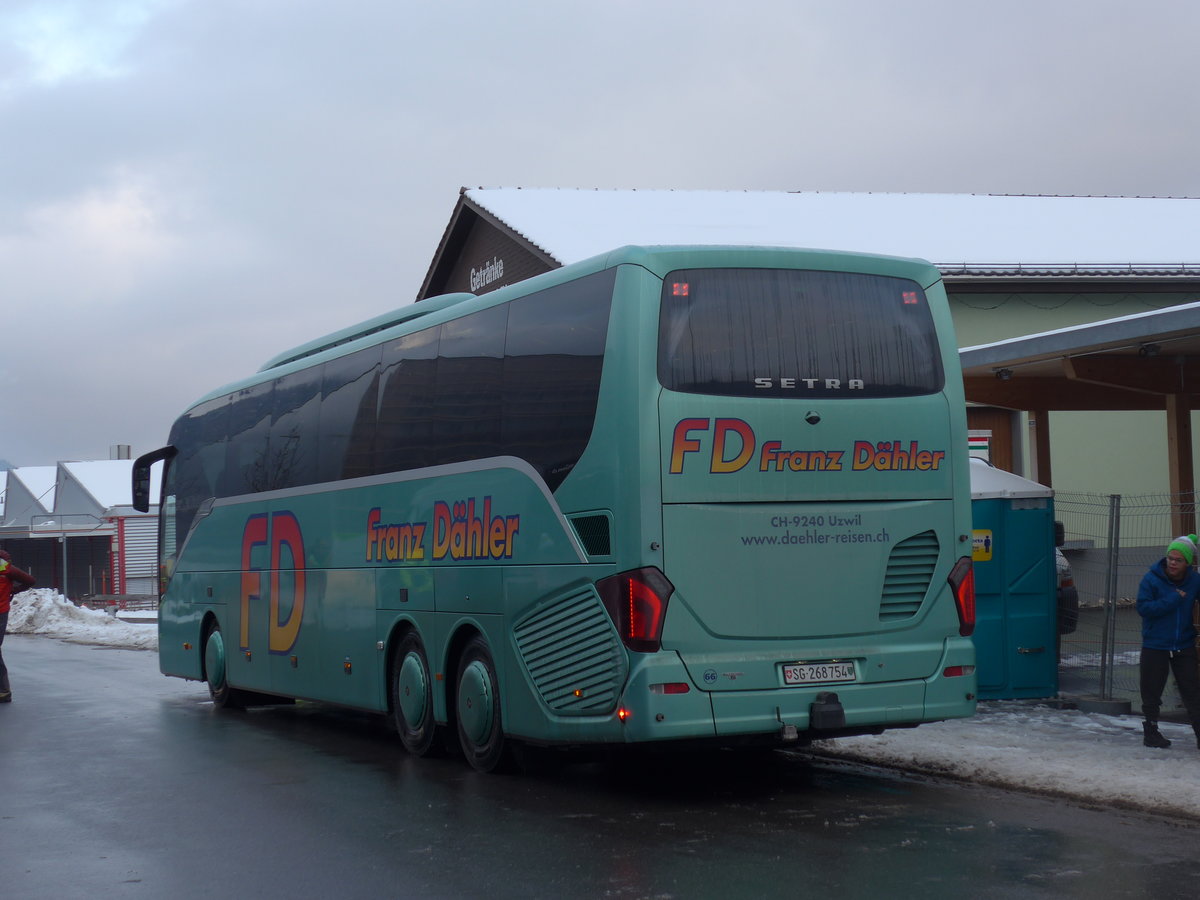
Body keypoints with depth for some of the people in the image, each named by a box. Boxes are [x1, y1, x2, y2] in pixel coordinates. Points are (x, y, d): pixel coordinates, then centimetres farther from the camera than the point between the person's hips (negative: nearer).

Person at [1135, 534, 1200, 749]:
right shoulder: (1151, 579, -10)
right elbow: (1143, 608, -17)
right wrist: (1173, 599, -21)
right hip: (1155, 646, -2)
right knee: (1152, 691, 5)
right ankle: (1151, 731, 19)